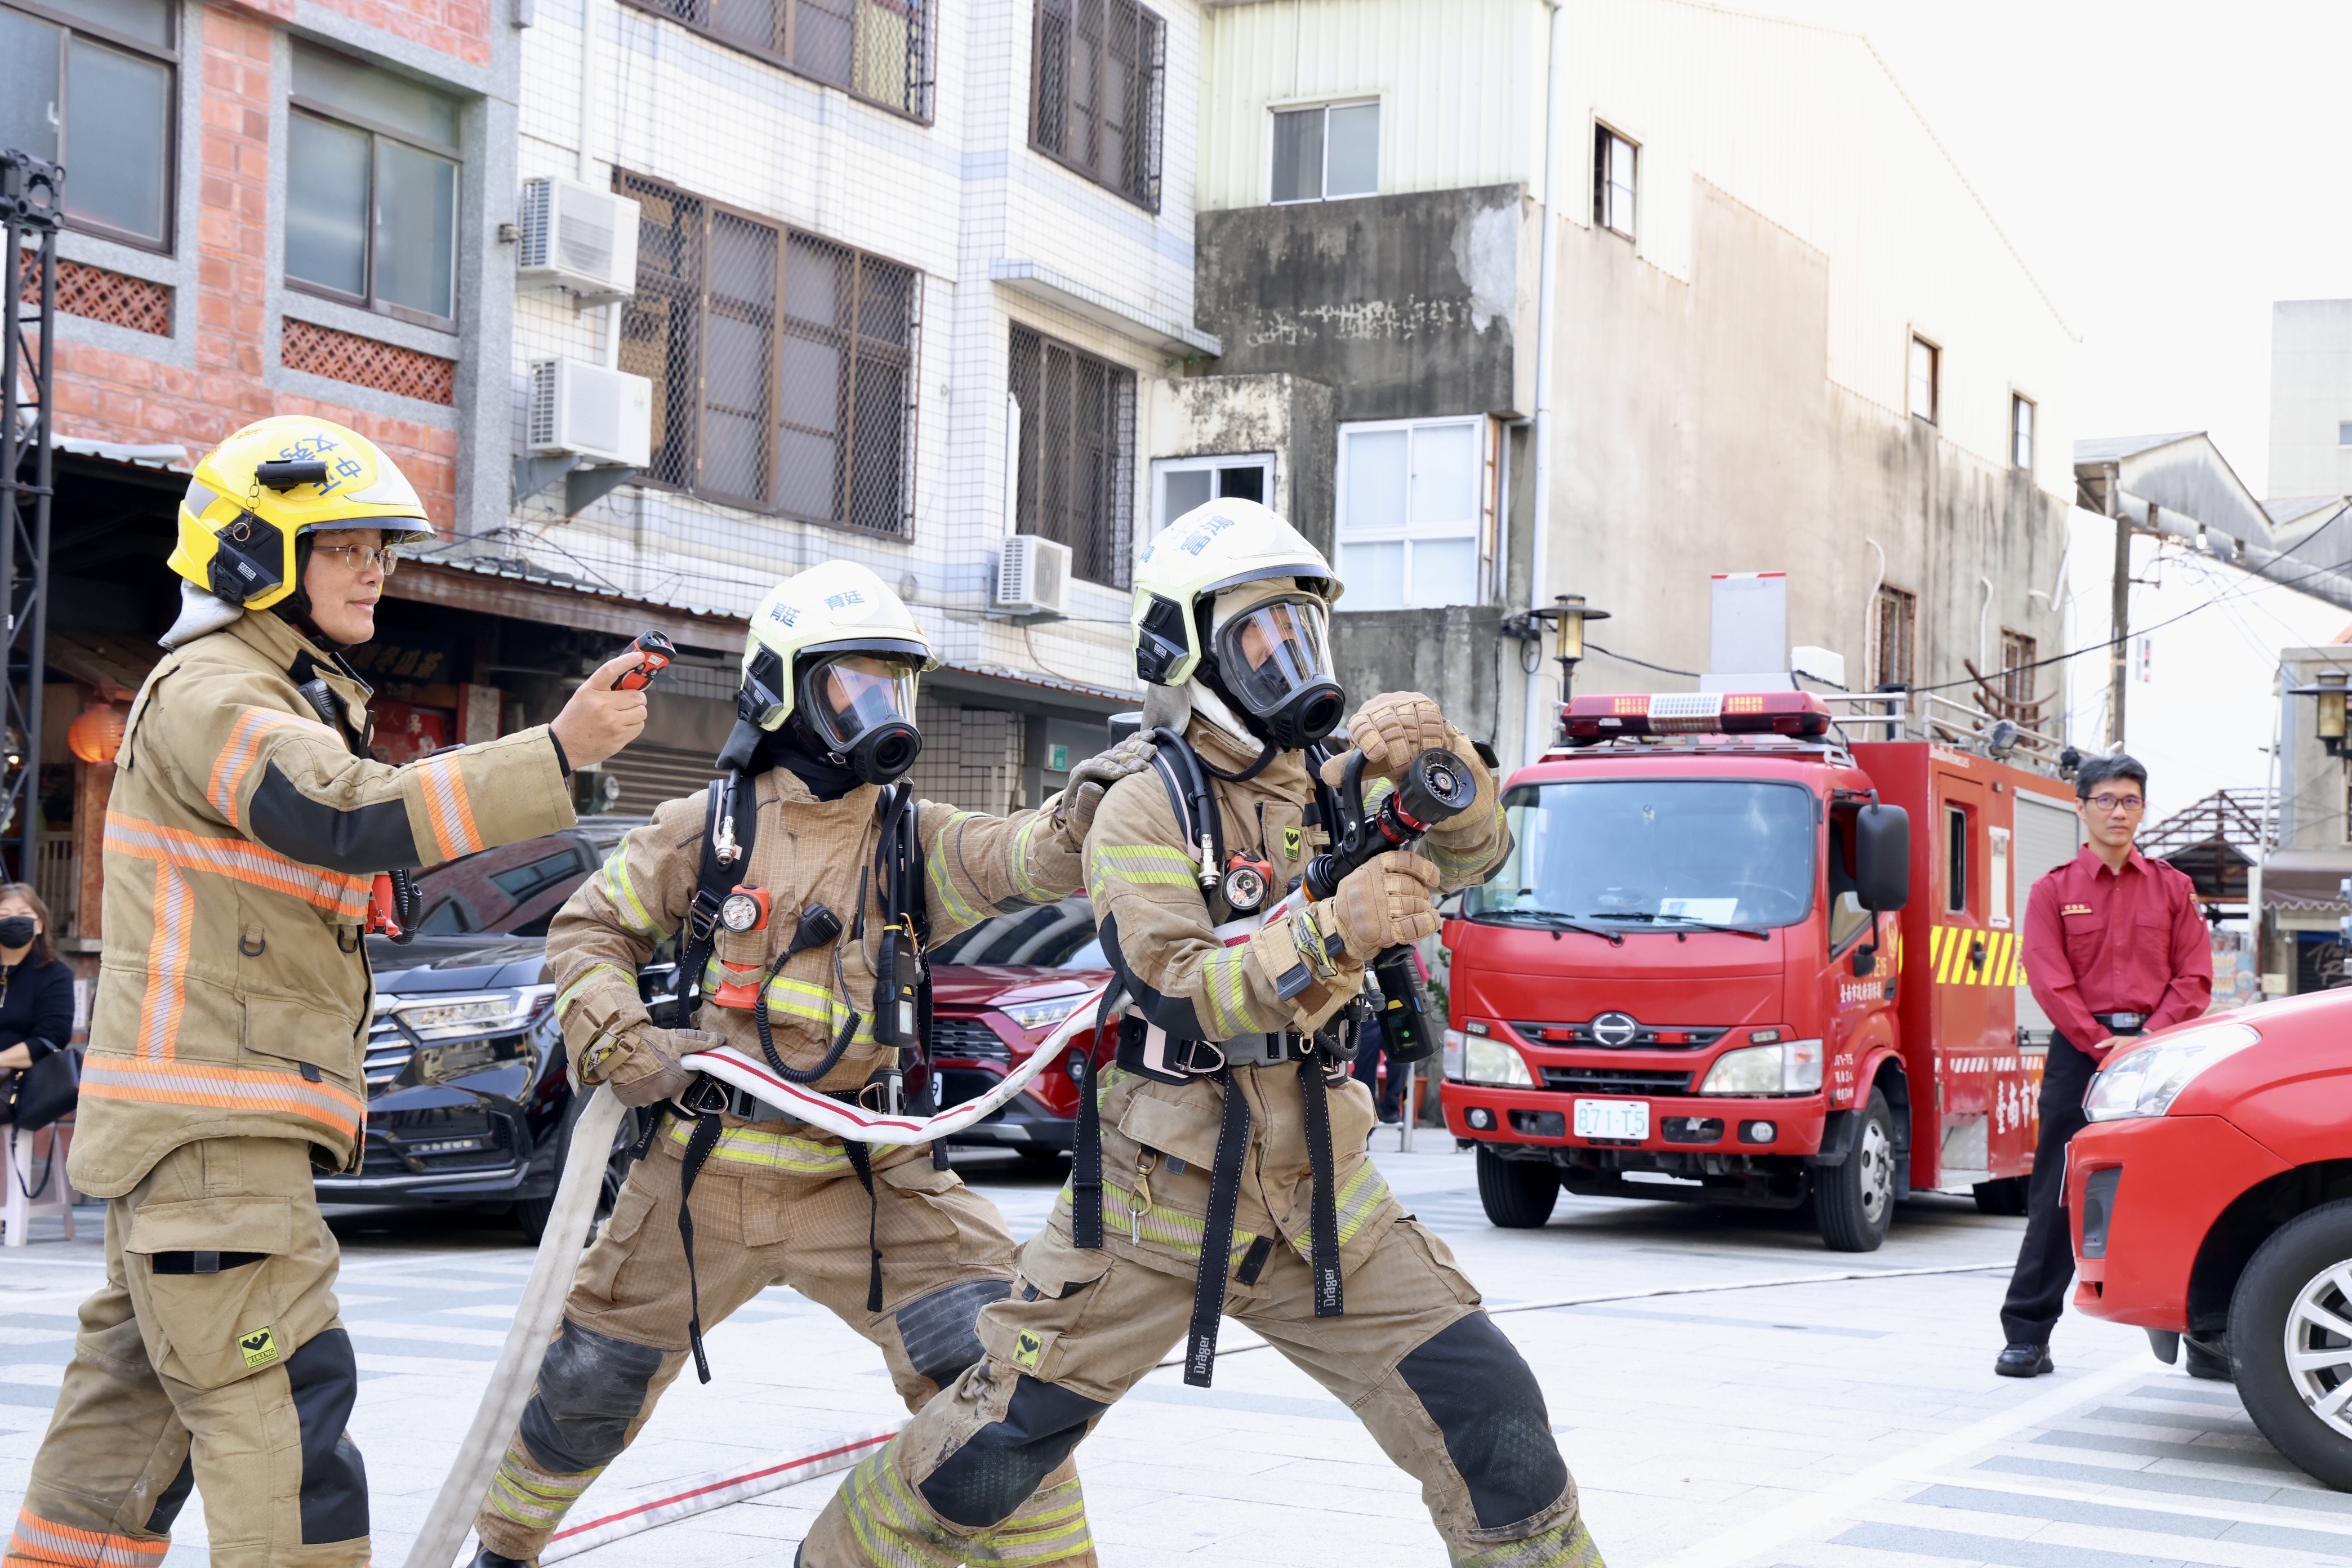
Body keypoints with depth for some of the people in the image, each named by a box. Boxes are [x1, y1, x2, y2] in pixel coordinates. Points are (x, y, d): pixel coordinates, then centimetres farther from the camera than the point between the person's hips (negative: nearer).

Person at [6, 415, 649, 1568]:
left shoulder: (298, 700, 22)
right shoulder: (208, 693, -12)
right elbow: (348, 821, -28)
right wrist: (558, 753, -32)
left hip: (223, 1119, 10)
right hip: (204, 1120, -10)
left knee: (138, 1397, 14)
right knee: (281, 1402, -13)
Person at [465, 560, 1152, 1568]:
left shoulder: (912, 840, 1)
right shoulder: (707, 829, -2)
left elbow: (1017, 862, -15)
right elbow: (586, 933, 4)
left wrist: (1084, 816, -34)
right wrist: (620, 1044, -10)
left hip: (862, 1179, 0)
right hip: (706, 1172, 0)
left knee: (991, 1356, -15)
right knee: (592, 1378, 14)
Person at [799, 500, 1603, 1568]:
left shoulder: (1327, 792, 7)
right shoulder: (1145, 815, -9)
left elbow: (1470, 852, -7)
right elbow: (1183, 991, -21)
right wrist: (1331, 936, -34)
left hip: (1320, 1201, 4)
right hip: (1158, 1202, -4)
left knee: (1492, 1422, -3)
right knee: (988, 1455, 1)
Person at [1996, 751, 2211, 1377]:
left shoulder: (2172, 889, 11)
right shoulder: (2054, 890, 6)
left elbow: (2194, 978, 6)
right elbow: (2049, 981, -2)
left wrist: (2150, 1041, -9)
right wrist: (2101, 1045, -12)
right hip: (2079, 1050, -1)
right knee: (2058, 1199, -2)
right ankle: (2027, 1335, 0)